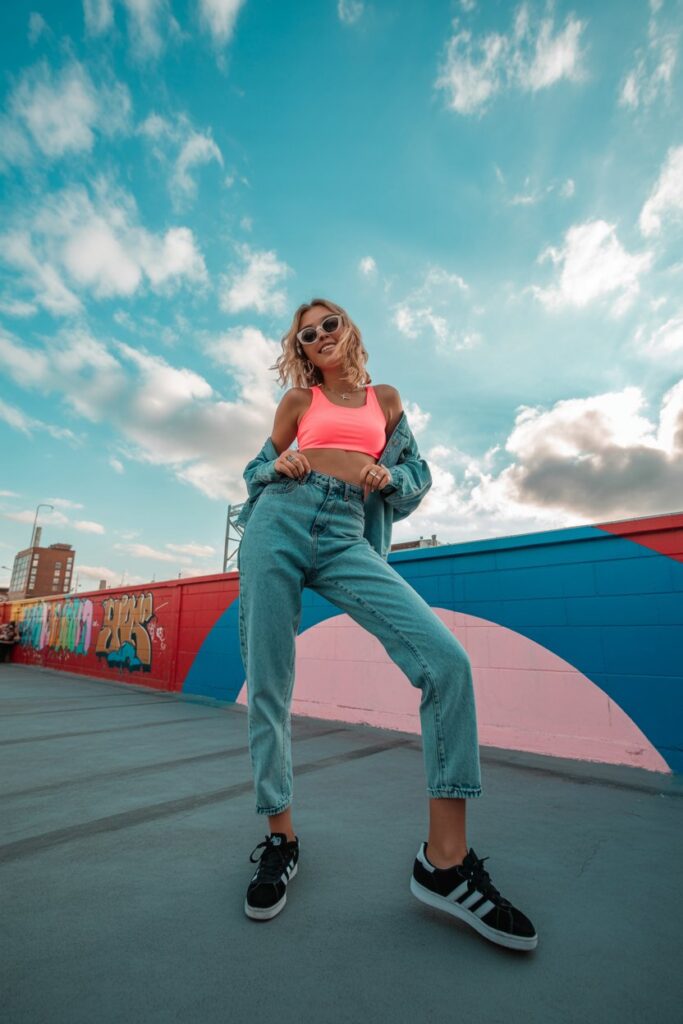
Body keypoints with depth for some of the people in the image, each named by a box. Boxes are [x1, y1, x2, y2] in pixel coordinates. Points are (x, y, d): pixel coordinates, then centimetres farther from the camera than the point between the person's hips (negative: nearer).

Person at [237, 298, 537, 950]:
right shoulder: (298, 398, 19)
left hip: (346, 538, 0)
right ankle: (281, 838, 21)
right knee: (266, 687, -1)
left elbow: (416, 473, 22)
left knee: (447, 660, -20)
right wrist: (278, 465, -2)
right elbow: (259, 468, 21)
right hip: (280, 523, 1)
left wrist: (388, 475, 0)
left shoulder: (386, 398, 21)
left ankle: (445, 861, -7)